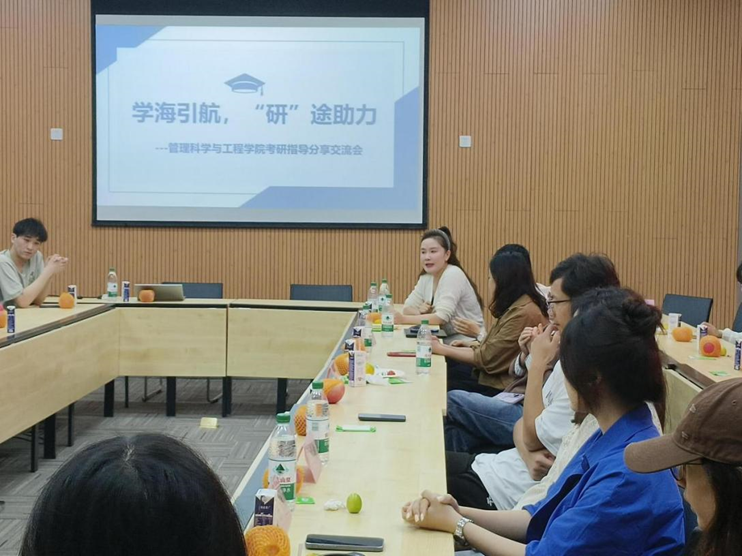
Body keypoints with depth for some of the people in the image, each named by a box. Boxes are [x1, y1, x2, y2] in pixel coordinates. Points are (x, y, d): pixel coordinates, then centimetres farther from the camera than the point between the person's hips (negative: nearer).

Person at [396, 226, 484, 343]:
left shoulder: (453, 275, -16)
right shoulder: (426, 277, 7)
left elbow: (441, 317, -23)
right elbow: (408, 308, 7)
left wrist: (403, 319, -29)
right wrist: (419, 312, -15)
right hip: (444, 337, 7)